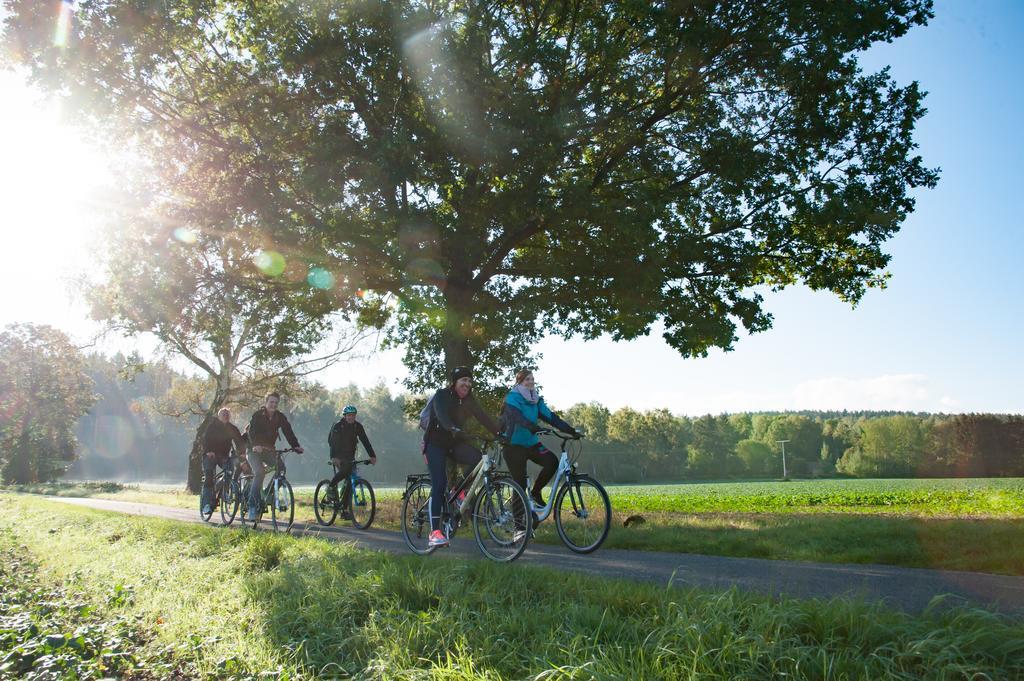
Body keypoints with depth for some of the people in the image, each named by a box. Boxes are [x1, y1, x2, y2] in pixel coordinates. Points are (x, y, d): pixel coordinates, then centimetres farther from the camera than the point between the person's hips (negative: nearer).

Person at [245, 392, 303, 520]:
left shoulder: (280, 417, -1)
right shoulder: (257, 415, -11)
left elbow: (288, 432, -11)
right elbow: (252, 431, -26)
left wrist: (296, 446, -28)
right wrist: (256, 445, -45)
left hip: (268, 450, 4)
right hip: (255, 450, -4)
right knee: (259, 473, -24)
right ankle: (252, 506, -20)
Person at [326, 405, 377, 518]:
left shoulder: (358, 426, -2)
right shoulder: (338, 426, -13)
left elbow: (365, 441, -6)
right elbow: (333, 442, -26)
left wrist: (372, 456, -18)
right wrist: (333, 457, -42)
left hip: (350, 457, 4)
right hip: (339, 456, -4)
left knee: (350, 483, -4)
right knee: (345, 470, -35)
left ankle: (344, 511, 2)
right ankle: (331, 487, -10)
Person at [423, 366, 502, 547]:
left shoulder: (469, 400, 3)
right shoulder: (441, 395, -13)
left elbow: (483, 417, -7)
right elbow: (442, 415, -32)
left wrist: (501, 432, -21)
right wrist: (454, 429, -51)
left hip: (453, 442, 5)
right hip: (435, 443, -5)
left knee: (476, 457, -25)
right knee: (439, 484, -16)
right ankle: (435, 531, -14)